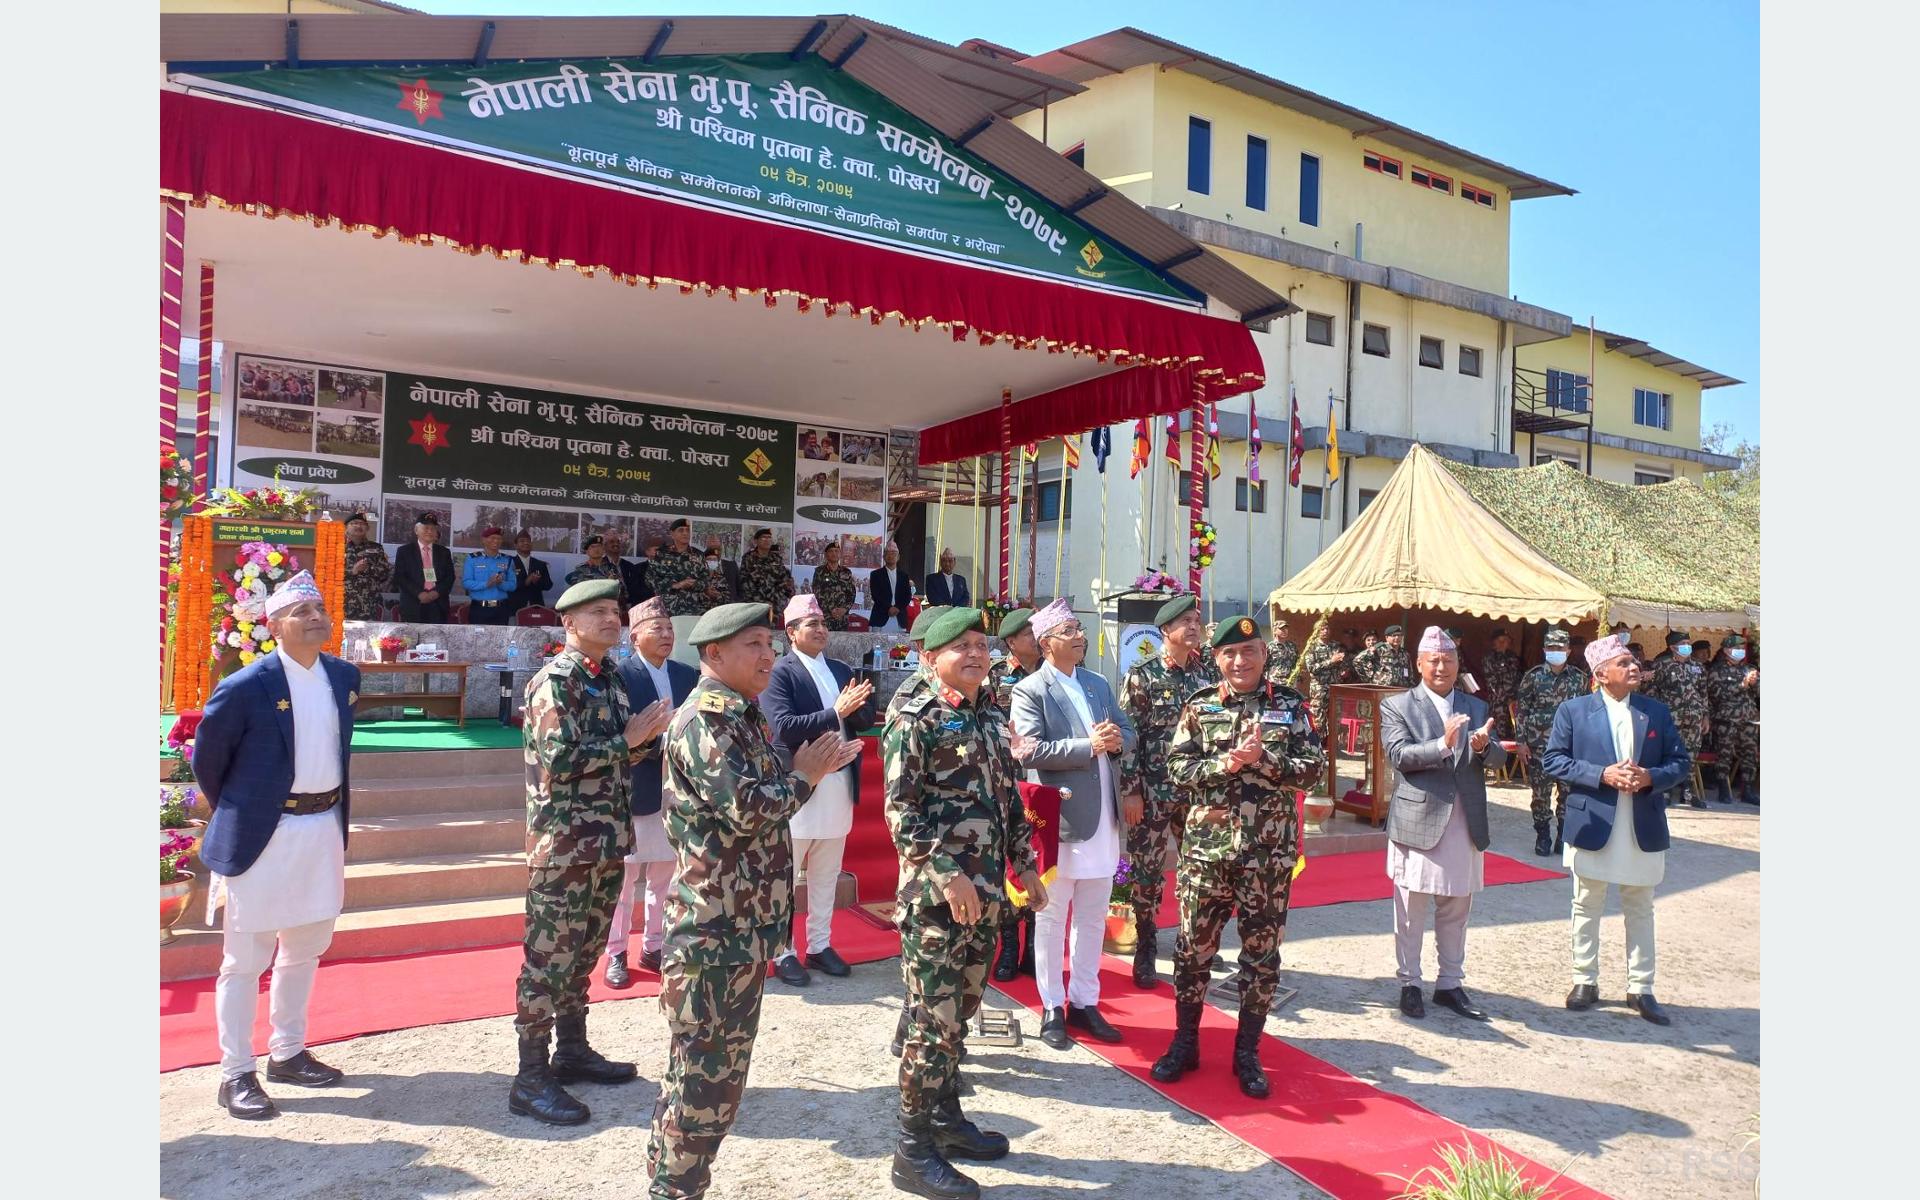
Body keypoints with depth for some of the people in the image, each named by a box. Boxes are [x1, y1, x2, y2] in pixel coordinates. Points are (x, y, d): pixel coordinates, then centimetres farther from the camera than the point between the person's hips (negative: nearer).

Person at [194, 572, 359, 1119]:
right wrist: (237, 814, 6)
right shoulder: (244, 687, -16)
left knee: (305, 949, 18)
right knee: (246, 959, 4)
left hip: (325, 828, 7)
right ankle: (236, 1074, 16)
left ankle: (288, 1053, 34)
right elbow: (207, 758, -3)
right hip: (263, 835, -6)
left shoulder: (345, 677, 3)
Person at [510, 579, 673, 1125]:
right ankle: (531, 1079, 5)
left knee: (583, 950, 17)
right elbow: (560, 760, -21)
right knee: (549, 954, -2)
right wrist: (627, 738, -17)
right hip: (565, 841, -8)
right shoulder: (555, 681, -13)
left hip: (609, 838, 8)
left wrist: (645, 735, -2)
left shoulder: (610, 678, 12)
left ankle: (572, 1050, 30)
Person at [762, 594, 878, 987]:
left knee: (826, 875, 15)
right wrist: (835, 712, -26)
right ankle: (783, 952, 16)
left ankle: (820, 945, 27)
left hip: (839, 785, 6)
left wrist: (855, 707, -16)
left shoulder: (842, 670, 11)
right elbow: (785, 727, -21)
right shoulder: (780, 672, -9)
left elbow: (866, 719, 6)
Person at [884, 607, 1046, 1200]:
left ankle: (945, 1116, 32)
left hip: (986, 888, 8)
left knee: (960, 1009, 17)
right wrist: (947, 875, -21)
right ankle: (914, 1151, 9)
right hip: (937, 890, -8)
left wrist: (1024, 864, 15)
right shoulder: (915, 717, -11)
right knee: (934, 1017, -3)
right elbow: (900, 810, -17)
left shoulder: (992, 718, 13)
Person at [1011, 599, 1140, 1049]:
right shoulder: (1030, 690, -8)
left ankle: (1084, 1002, 26)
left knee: (1093, 917, 14)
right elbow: (1032, 751, -18)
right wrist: (1089, 746, -21)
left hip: (1103, 817, 6)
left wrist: (1117, 741, -10)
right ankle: (1052, 1009, 17)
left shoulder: (1099, 685, 13)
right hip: (1060, 817, -6)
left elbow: (1129, 733, 13)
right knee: (1052, 918, 6)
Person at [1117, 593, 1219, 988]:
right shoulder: (1142, 676, -7)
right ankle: (1146, 952, 19)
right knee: (1147, 870, 4)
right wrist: (1132, 791, -12)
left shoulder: (1208, 670, 4)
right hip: (1154, 790, -4)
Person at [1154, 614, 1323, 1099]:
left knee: (1262, 952, 8)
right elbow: (1176, 767, -3)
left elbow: (1313, 766, -5)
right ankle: (1185, 1042, 24)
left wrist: (1262, 757, -19)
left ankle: (1247, 1053, 22)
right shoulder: (1199, 706, 2)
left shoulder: (1290, 704, 1)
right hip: (1207, 845, 0)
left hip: (1269, 850, 0)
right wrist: (1224, 764, -19)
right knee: (1194, 946, 7)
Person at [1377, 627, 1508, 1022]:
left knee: (1456, 911, 14)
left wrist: (1484, 746, -21)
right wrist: (1443, 745, -30)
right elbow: (1399, 755, -15)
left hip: (1466, 823, 4)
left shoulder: (1477, 708, 11)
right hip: (1417, 820, -4)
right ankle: (1409, 984, 19)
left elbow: (1498, 757, 2)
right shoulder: (1397, 706, -3)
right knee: (1411, 912, 6)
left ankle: (1449, 984, 27)